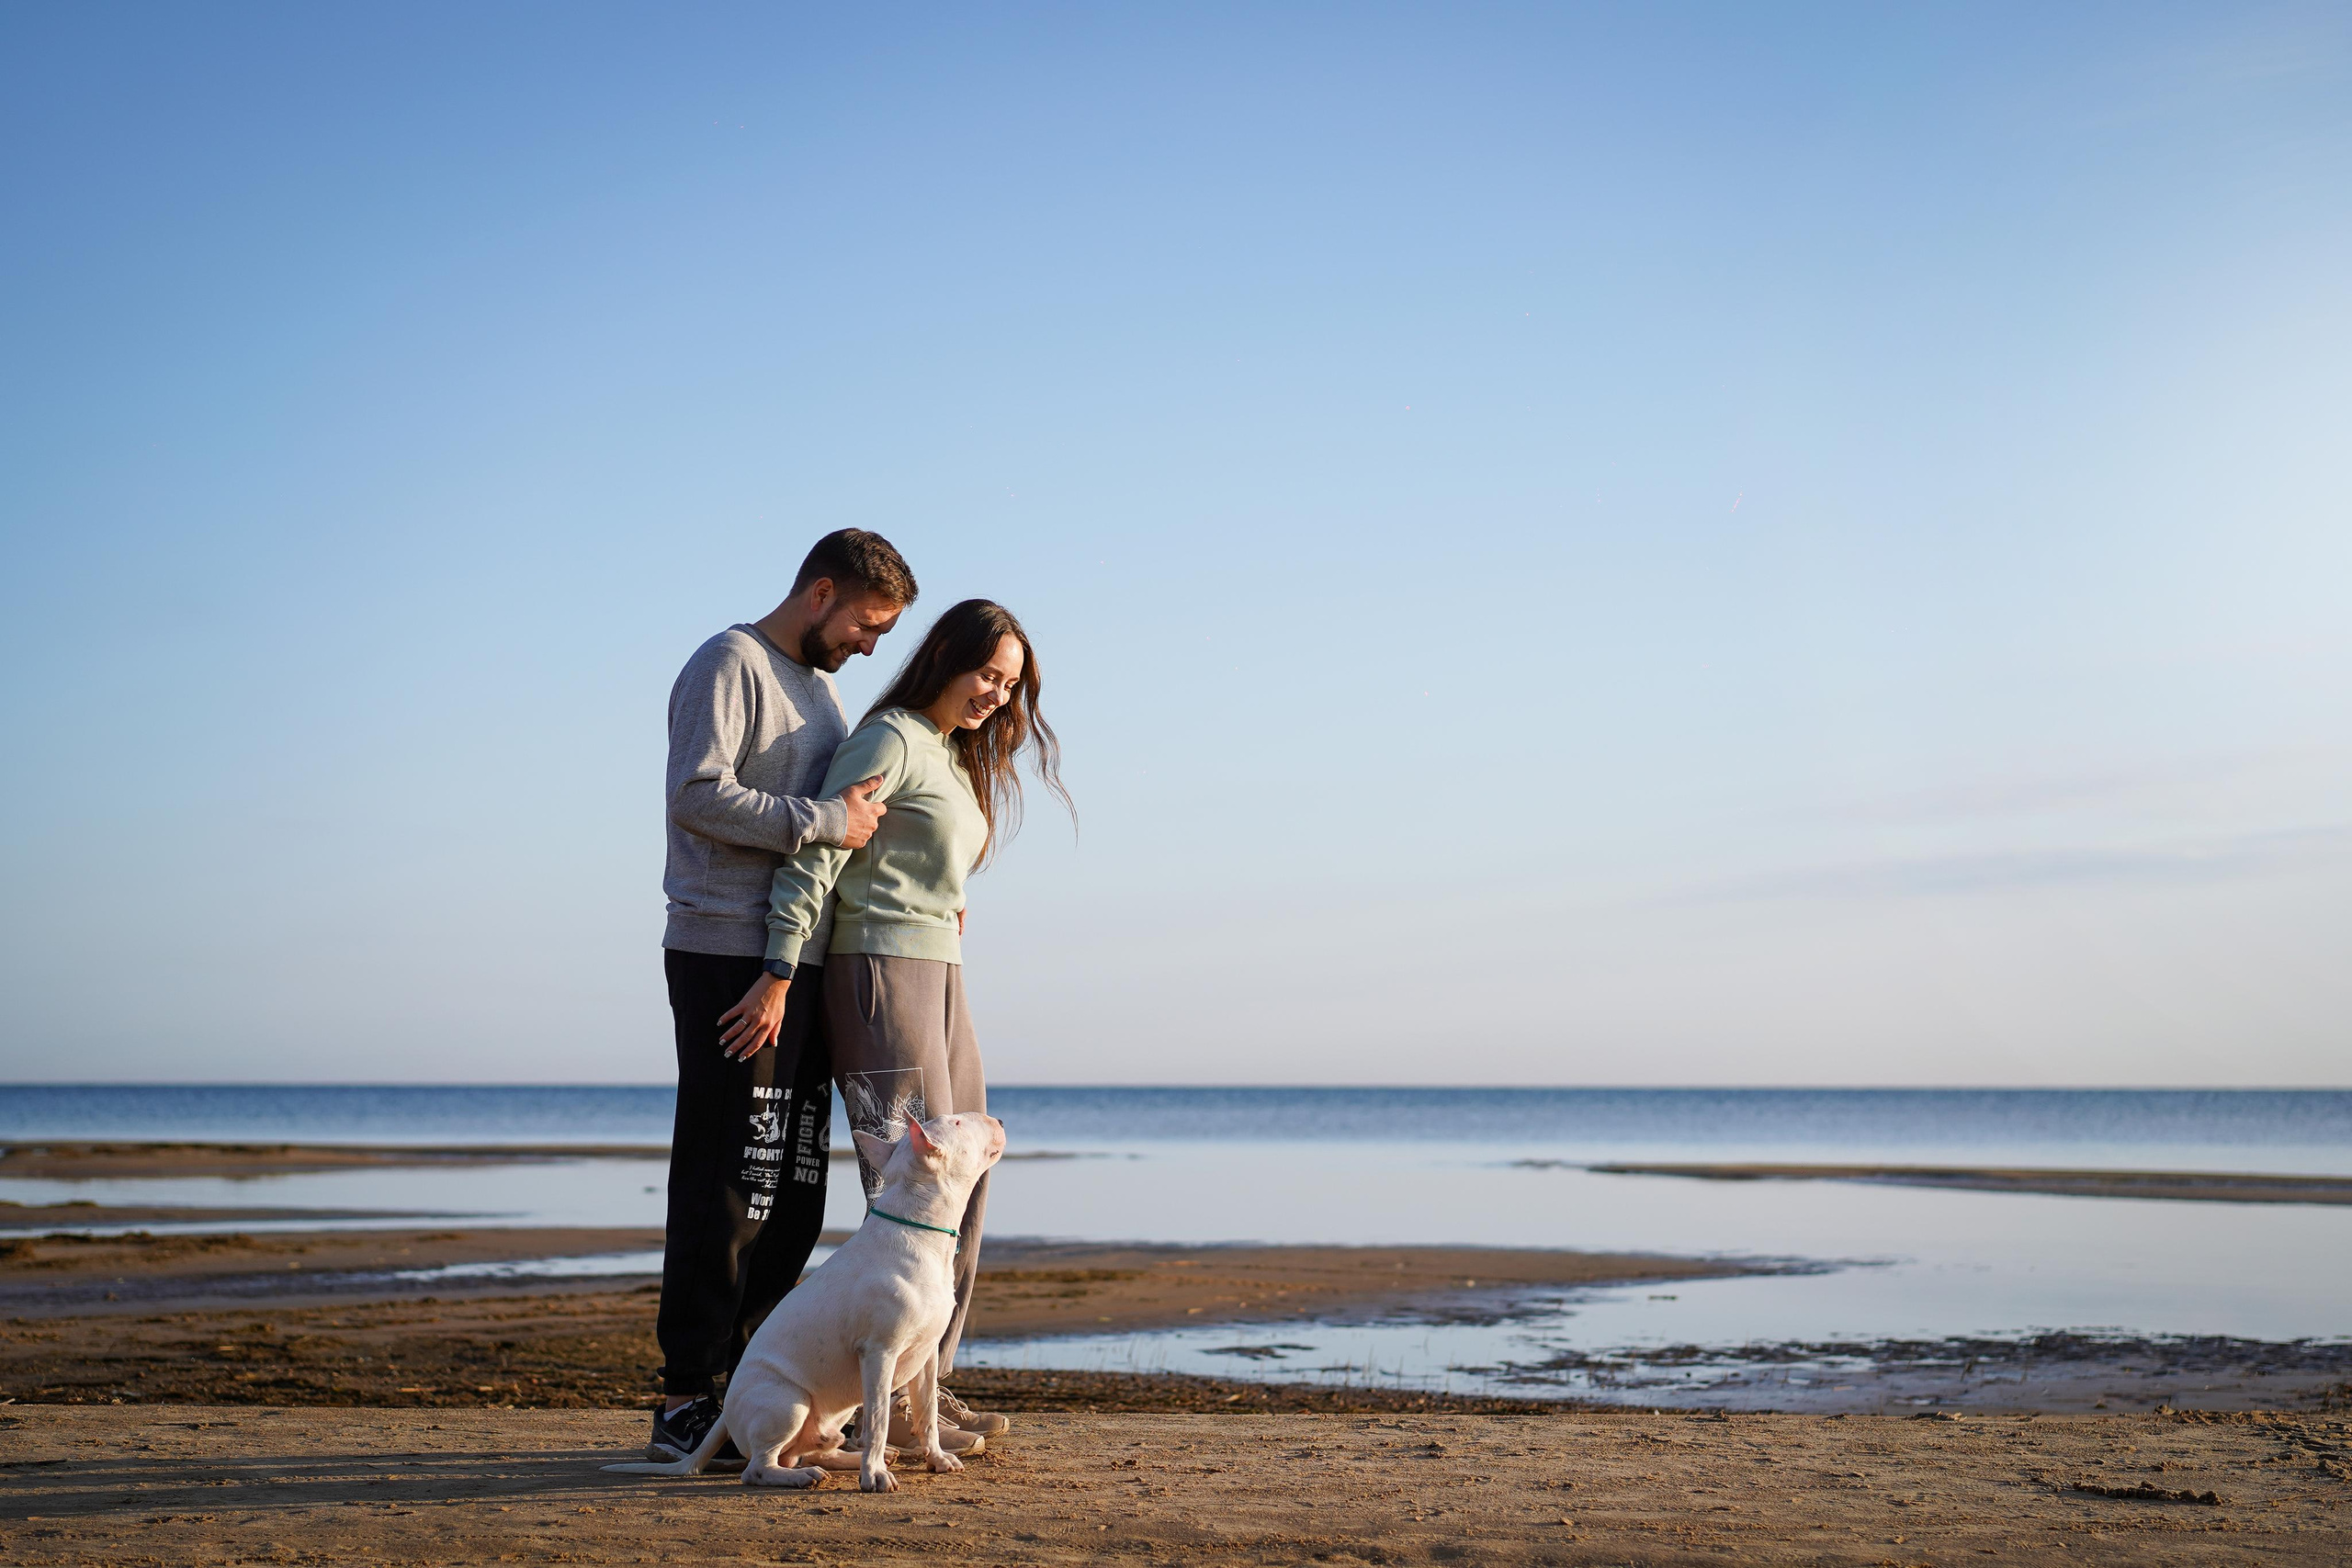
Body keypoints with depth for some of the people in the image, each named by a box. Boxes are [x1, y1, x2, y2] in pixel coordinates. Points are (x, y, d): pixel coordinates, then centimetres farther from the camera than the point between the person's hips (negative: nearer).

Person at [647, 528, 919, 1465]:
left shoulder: (820, 687, 22)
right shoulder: (729, 665, -6)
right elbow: (697, 795, -19)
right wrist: (822, 822, -18)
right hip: (728, 957, -9)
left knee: (792, 1187, 9)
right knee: (727, 1185, -8)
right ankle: (686, 1403, -3)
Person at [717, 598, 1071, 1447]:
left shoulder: (959, 760, 19)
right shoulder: (890, 741, -9)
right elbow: (815, 854, -16)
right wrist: (780, 977, -21)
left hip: (938, 977, 10)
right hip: (881, 972, -10)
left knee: (964, 1180, 10)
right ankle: (892, 1401, -4)